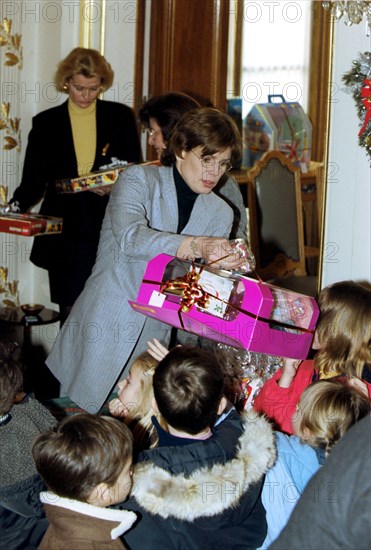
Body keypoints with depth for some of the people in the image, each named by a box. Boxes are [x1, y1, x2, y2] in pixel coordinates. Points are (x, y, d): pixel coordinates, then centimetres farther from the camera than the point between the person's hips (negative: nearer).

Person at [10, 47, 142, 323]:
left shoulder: (121, 117, 6)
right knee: (70, 313, 2)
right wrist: (16, 206, -13)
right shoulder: (46, 123, 9)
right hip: (64, 235, 1)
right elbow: (33, 181, 8)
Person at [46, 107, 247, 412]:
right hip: (100, 334, -4)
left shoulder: (220, 213, 9)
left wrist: (221, 266, -19)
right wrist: (194, 246, -38)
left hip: (153, 342, 4)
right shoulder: (139, 180, -5)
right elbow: (131, 236, -25)